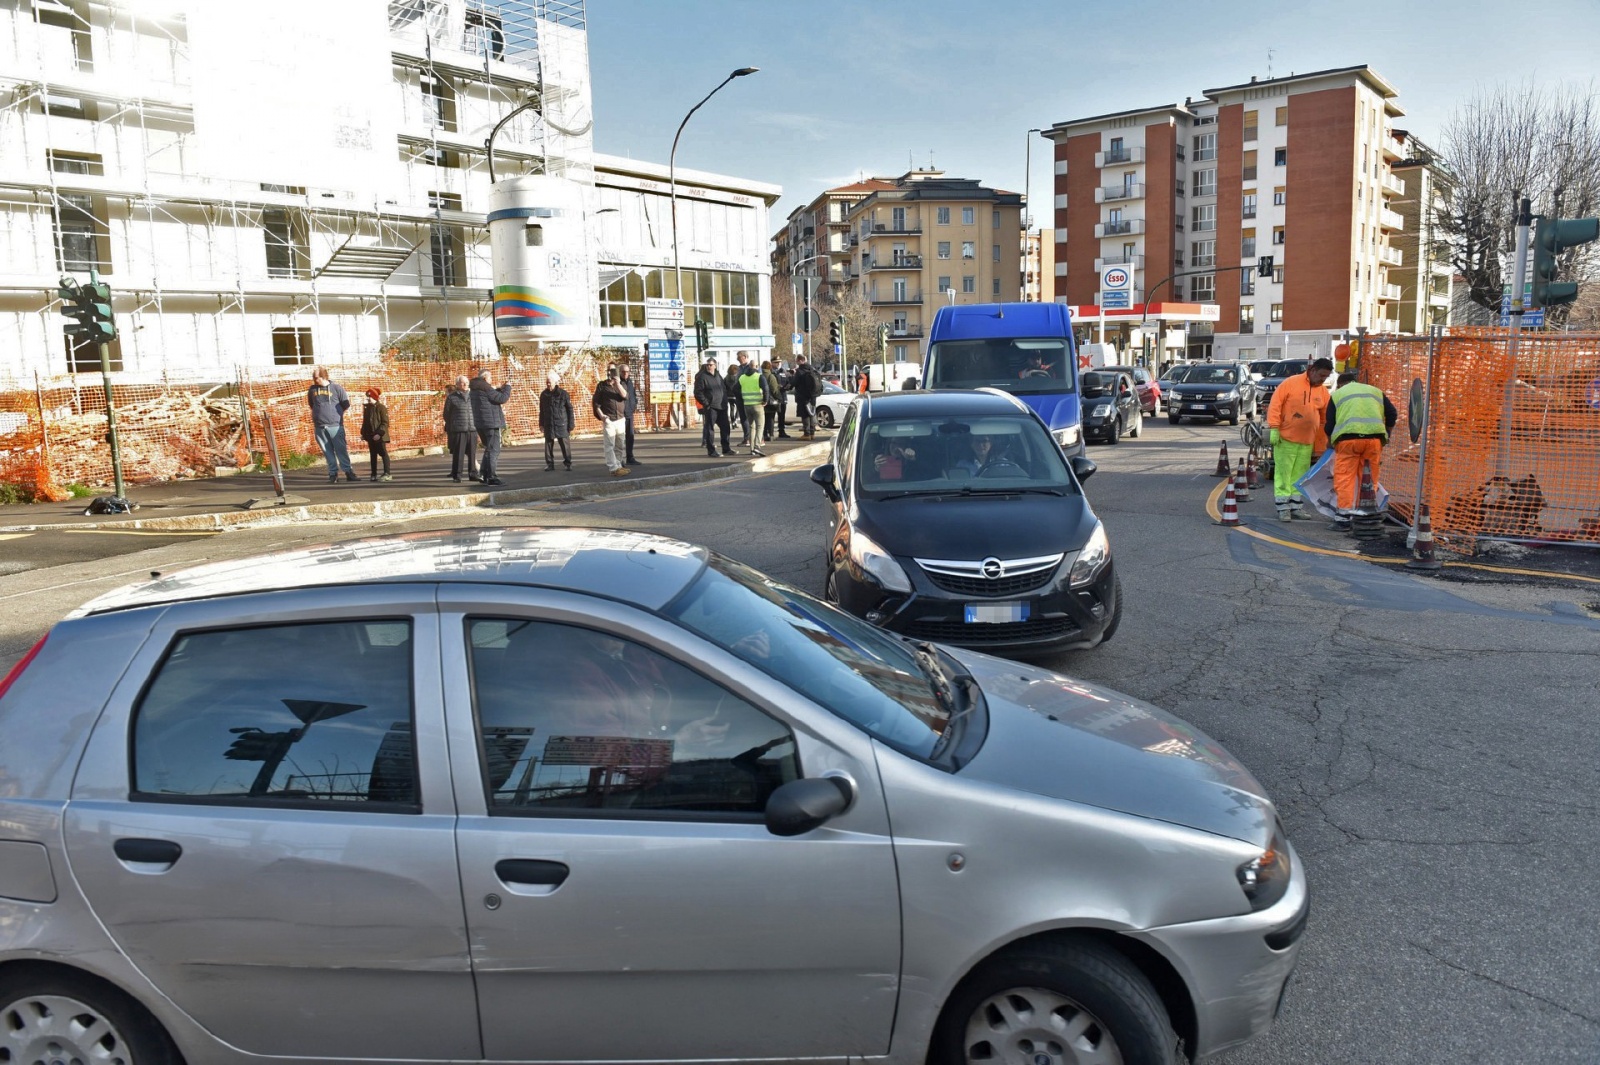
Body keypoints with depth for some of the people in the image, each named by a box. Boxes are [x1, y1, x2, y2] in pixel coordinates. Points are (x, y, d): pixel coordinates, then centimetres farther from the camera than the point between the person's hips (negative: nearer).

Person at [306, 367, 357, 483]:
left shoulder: (336, 388, -1)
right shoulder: (312, 389, 9)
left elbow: (346, 405, 7)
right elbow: (311, 405, 24)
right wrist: (320, 413, 16)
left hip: (335, 425, -3)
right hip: (319, 427, 3)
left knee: (341, 450, -3)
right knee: (328, 452, 4)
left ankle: (348, 472, 1)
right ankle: (333, 473, 8)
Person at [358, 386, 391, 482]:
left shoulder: (381, 408, -11)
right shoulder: (367, 408, 10)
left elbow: (385, 423, -15)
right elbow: (365, 422, 17)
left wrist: (379, 433, -22)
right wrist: (363, 433, 10)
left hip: (379, 436, -7)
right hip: (370, 436, 7)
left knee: (383, 453, -4)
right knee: (373, 455, 11)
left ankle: (387, 474, -3)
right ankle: (374, 474, 16)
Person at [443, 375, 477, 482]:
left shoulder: (472, 396, 12)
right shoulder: (451, 398, 0)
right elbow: (447, 414, 7)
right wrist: (448, 428, 13)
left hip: (472, 429, 4)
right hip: (458, 430, -4)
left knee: (472, 453, 5)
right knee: (458, 453, -2)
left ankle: (473, 474, 13)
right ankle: (456, 475, 5)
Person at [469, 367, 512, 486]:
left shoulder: (475, 389, 15)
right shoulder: (485, 388, -14)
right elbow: (502, 399, -16)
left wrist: (500, 389, 20)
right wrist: (507, 387, -2)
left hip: (480, 424, 10)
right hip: (491, 423, -10)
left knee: (489, 449, 19)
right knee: (494, 450, -8)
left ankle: (483, 474, 19)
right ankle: (492, 477, -11)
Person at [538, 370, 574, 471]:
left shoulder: (563, 393, -5)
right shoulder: (544, 394, 7)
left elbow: (570, 410, -2)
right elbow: (542, 411, 15)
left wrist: (571, 425, -5)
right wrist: (541, 424, 12)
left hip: (561, 424, -4)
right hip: (548, 424, 4)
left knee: (564, 444, -2)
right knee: (548, 444, 4)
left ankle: (568, 463, 8)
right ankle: (549, 464, 13)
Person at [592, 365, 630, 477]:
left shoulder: (620, 385, 12)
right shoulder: (601, 386, 4)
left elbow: (624, 396, -8)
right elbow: (596, 403, 1)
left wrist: (617, 383, -13)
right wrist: (601, 415, -12)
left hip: (621, 419, 4)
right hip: (608, 420, -4)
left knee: (620, 445, 8)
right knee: (610, 446, -9)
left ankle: (618, 465, 18)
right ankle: (614, 468, -12)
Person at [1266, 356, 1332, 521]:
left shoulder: (1323, 392, 9)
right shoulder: (1291, 383, -6)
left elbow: (1325, 420, 12)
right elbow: (1275, 404, -8)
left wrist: (1321, 446, 11)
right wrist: (1274, 428, -15)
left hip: (1307, 442, 5)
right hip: (1285, 439, -5)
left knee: (1300, 476, 9)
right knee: (1283, 474, -3)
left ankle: (1297, 507, 16)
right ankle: (1283, 508, 0)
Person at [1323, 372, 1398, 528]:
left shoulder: (1337, 394, 19)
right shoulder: (1375, 390, 26)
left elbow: (1329, 424, 13)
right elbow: (1392, 415, 19)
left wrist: (1330, 441, 30)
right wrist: (1386, 433, 33)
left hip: (1347, 438, -3)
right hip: (1374, 437, 3)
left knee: (1345, 478, -1)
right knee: (1369, 478, 11)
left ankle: (1344, 516, -6)